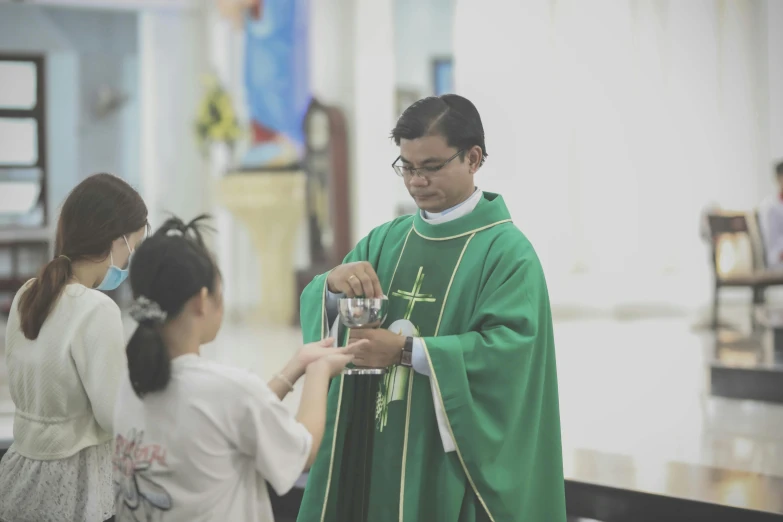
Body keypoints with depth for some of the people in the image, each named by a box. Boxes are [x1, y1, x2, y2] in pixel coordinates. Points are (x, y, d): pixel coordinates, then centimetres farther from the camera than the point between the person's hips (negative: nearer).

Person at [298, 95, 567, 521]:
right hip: (372, 449, 5)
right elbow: (316, 311, 5)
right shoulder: (385, 240, 10)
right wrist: (333, 285, -18)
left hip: (453, 460, -5)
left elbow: (509, 346, -20)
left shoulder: (507, 251, -9)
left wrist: (407, 352, -26)